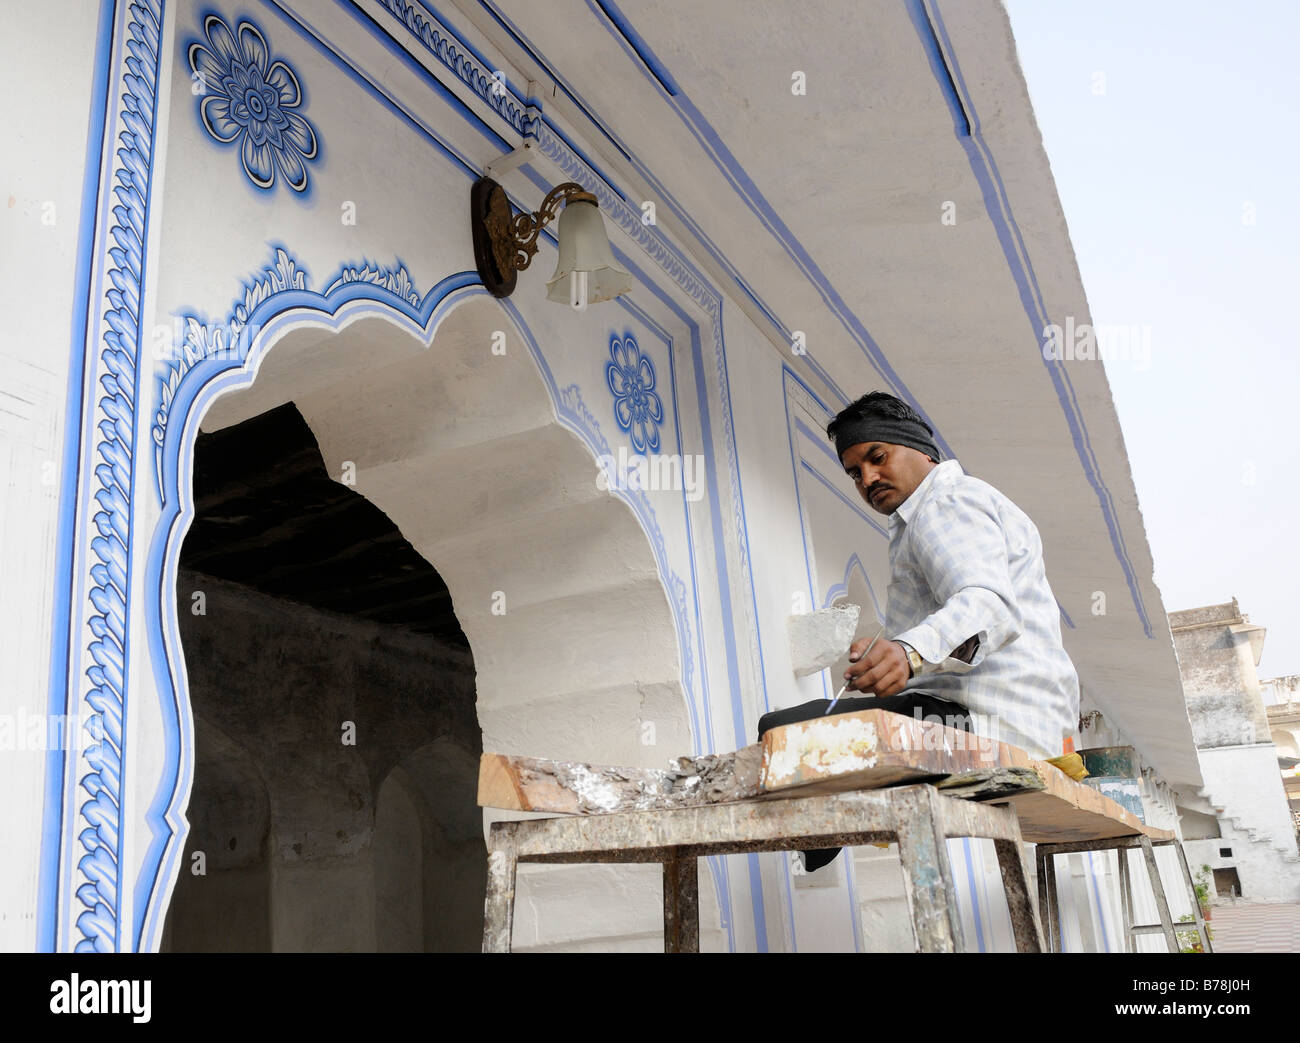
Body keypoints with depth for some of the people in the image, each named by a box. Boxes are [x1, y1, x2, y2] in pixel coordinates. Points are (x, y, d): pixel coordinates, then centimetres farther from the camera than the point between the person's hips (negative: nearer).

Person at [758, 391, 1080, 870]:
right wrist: (886, 656, 18)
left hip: (983, 722, -12)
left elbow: (990, 605, -25)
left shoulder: (947, 504, -5)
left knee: (781, 730, -24)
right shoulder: (974, 503, 28)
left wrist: (912, 650, -44)